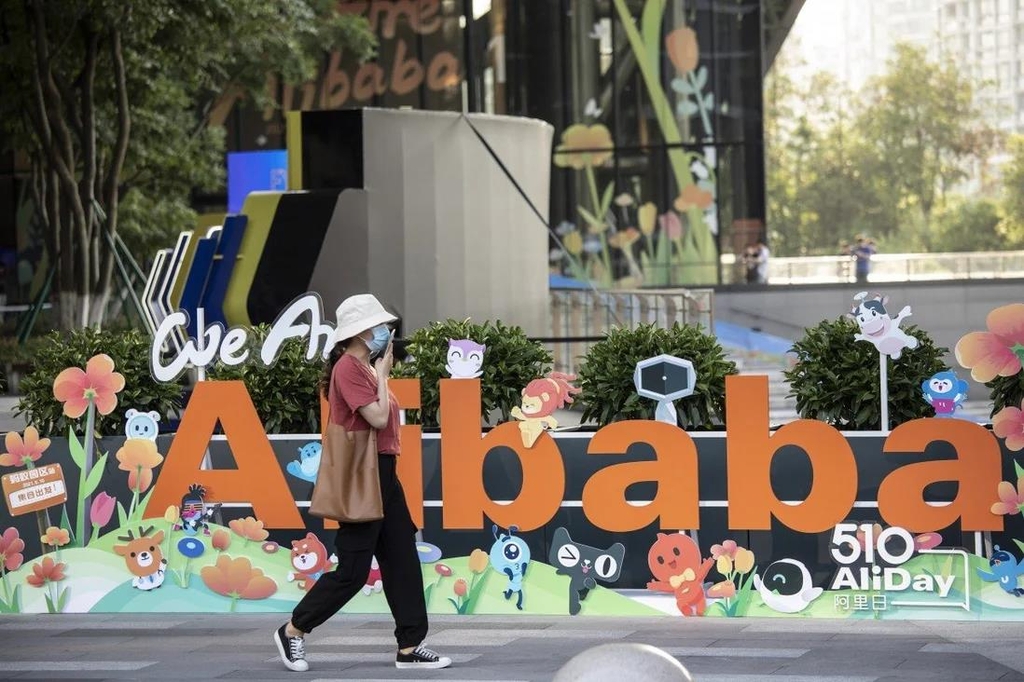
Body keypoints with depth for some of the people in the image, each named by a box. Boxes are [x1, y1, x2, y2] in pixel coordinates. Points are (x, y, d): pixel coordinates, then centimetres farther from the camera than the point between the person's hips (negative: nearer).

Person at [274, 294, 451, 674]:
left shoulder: (365, 368, 15)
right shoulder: (348, 368, -14)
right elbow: (378, 418, -19)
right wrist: (382, 374, -12)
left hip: (383, 474, 10)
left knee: (403, 563, 6)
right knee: (353, 570, -5)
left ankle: (410, 647, 9)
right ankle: (293, 631, 9)